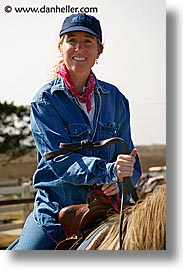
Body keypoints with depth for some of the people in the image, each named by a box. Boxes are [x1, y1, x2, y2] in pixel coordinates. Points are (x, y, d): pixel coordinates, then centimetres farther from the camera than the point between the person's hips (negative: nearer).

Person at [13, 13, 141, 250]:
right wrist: (109, 171, -30)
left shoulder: (114, 98, 7)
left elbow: (129, 159, 7)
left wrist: (119, 182, -15)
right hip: (55, 211, -3)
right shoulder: (45, 100, -4)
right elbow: (60, 159, -16)